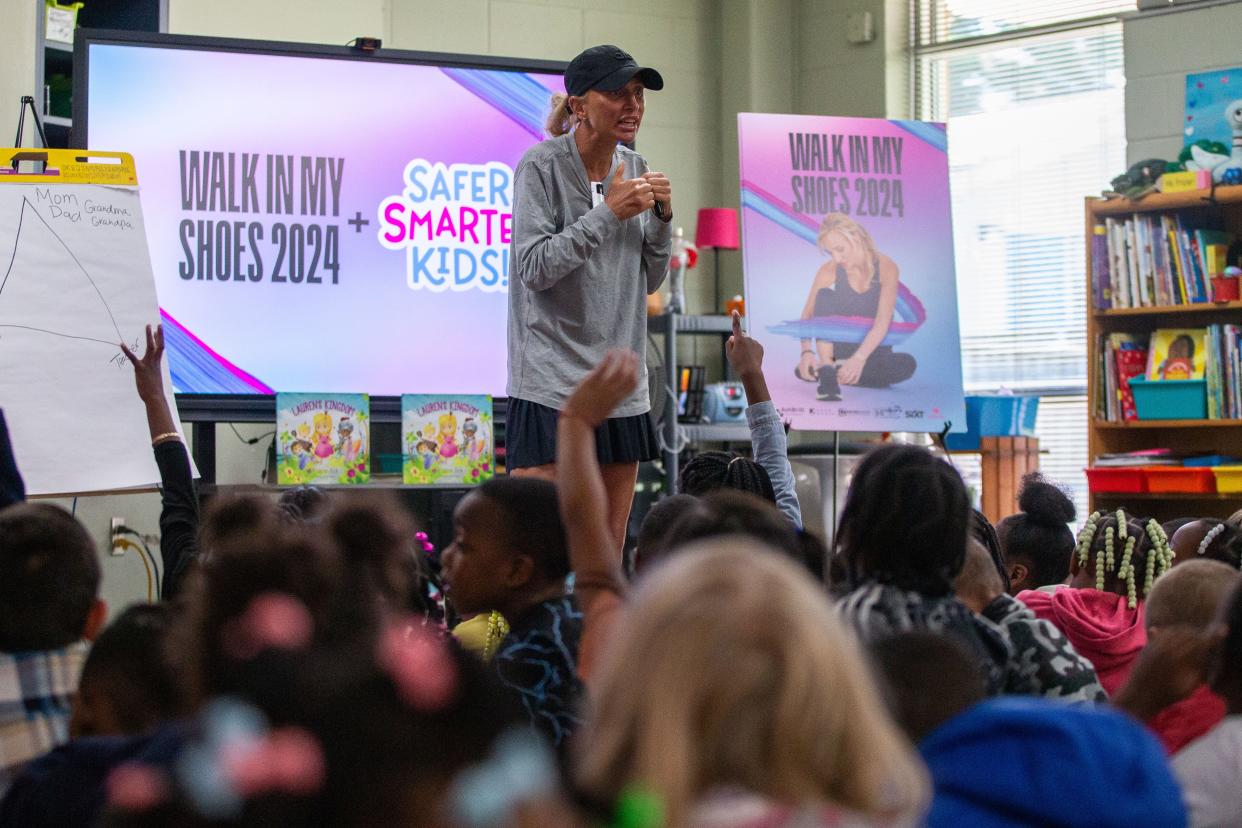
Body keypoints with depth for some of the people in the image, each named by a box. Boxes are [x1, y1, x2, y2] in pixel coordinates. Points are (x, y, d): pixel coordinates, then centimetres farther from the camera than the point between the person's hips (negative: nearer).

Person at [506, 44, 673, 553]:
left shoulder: (634, 169, 12)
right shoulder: (541, 166, -7)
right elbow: (534, 268, -15)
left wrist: (661, 218, 0)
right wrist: (609, 212, -16)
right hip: (551, 381, -6)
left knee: (609, 550, 8)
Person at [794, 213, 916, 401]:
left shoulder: (886, 267, -16)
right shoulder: (829, 271, -10)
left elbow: (882, 322, -26)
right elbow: (807, 314, -16)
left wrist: (859, 358, -40)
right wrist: (806, 351, -37)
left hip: (873, 349, -1)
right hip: (841, 346, 1)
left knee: (907, 365, -33)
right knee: (825, 295, -21)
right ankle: (826, 369, -29)